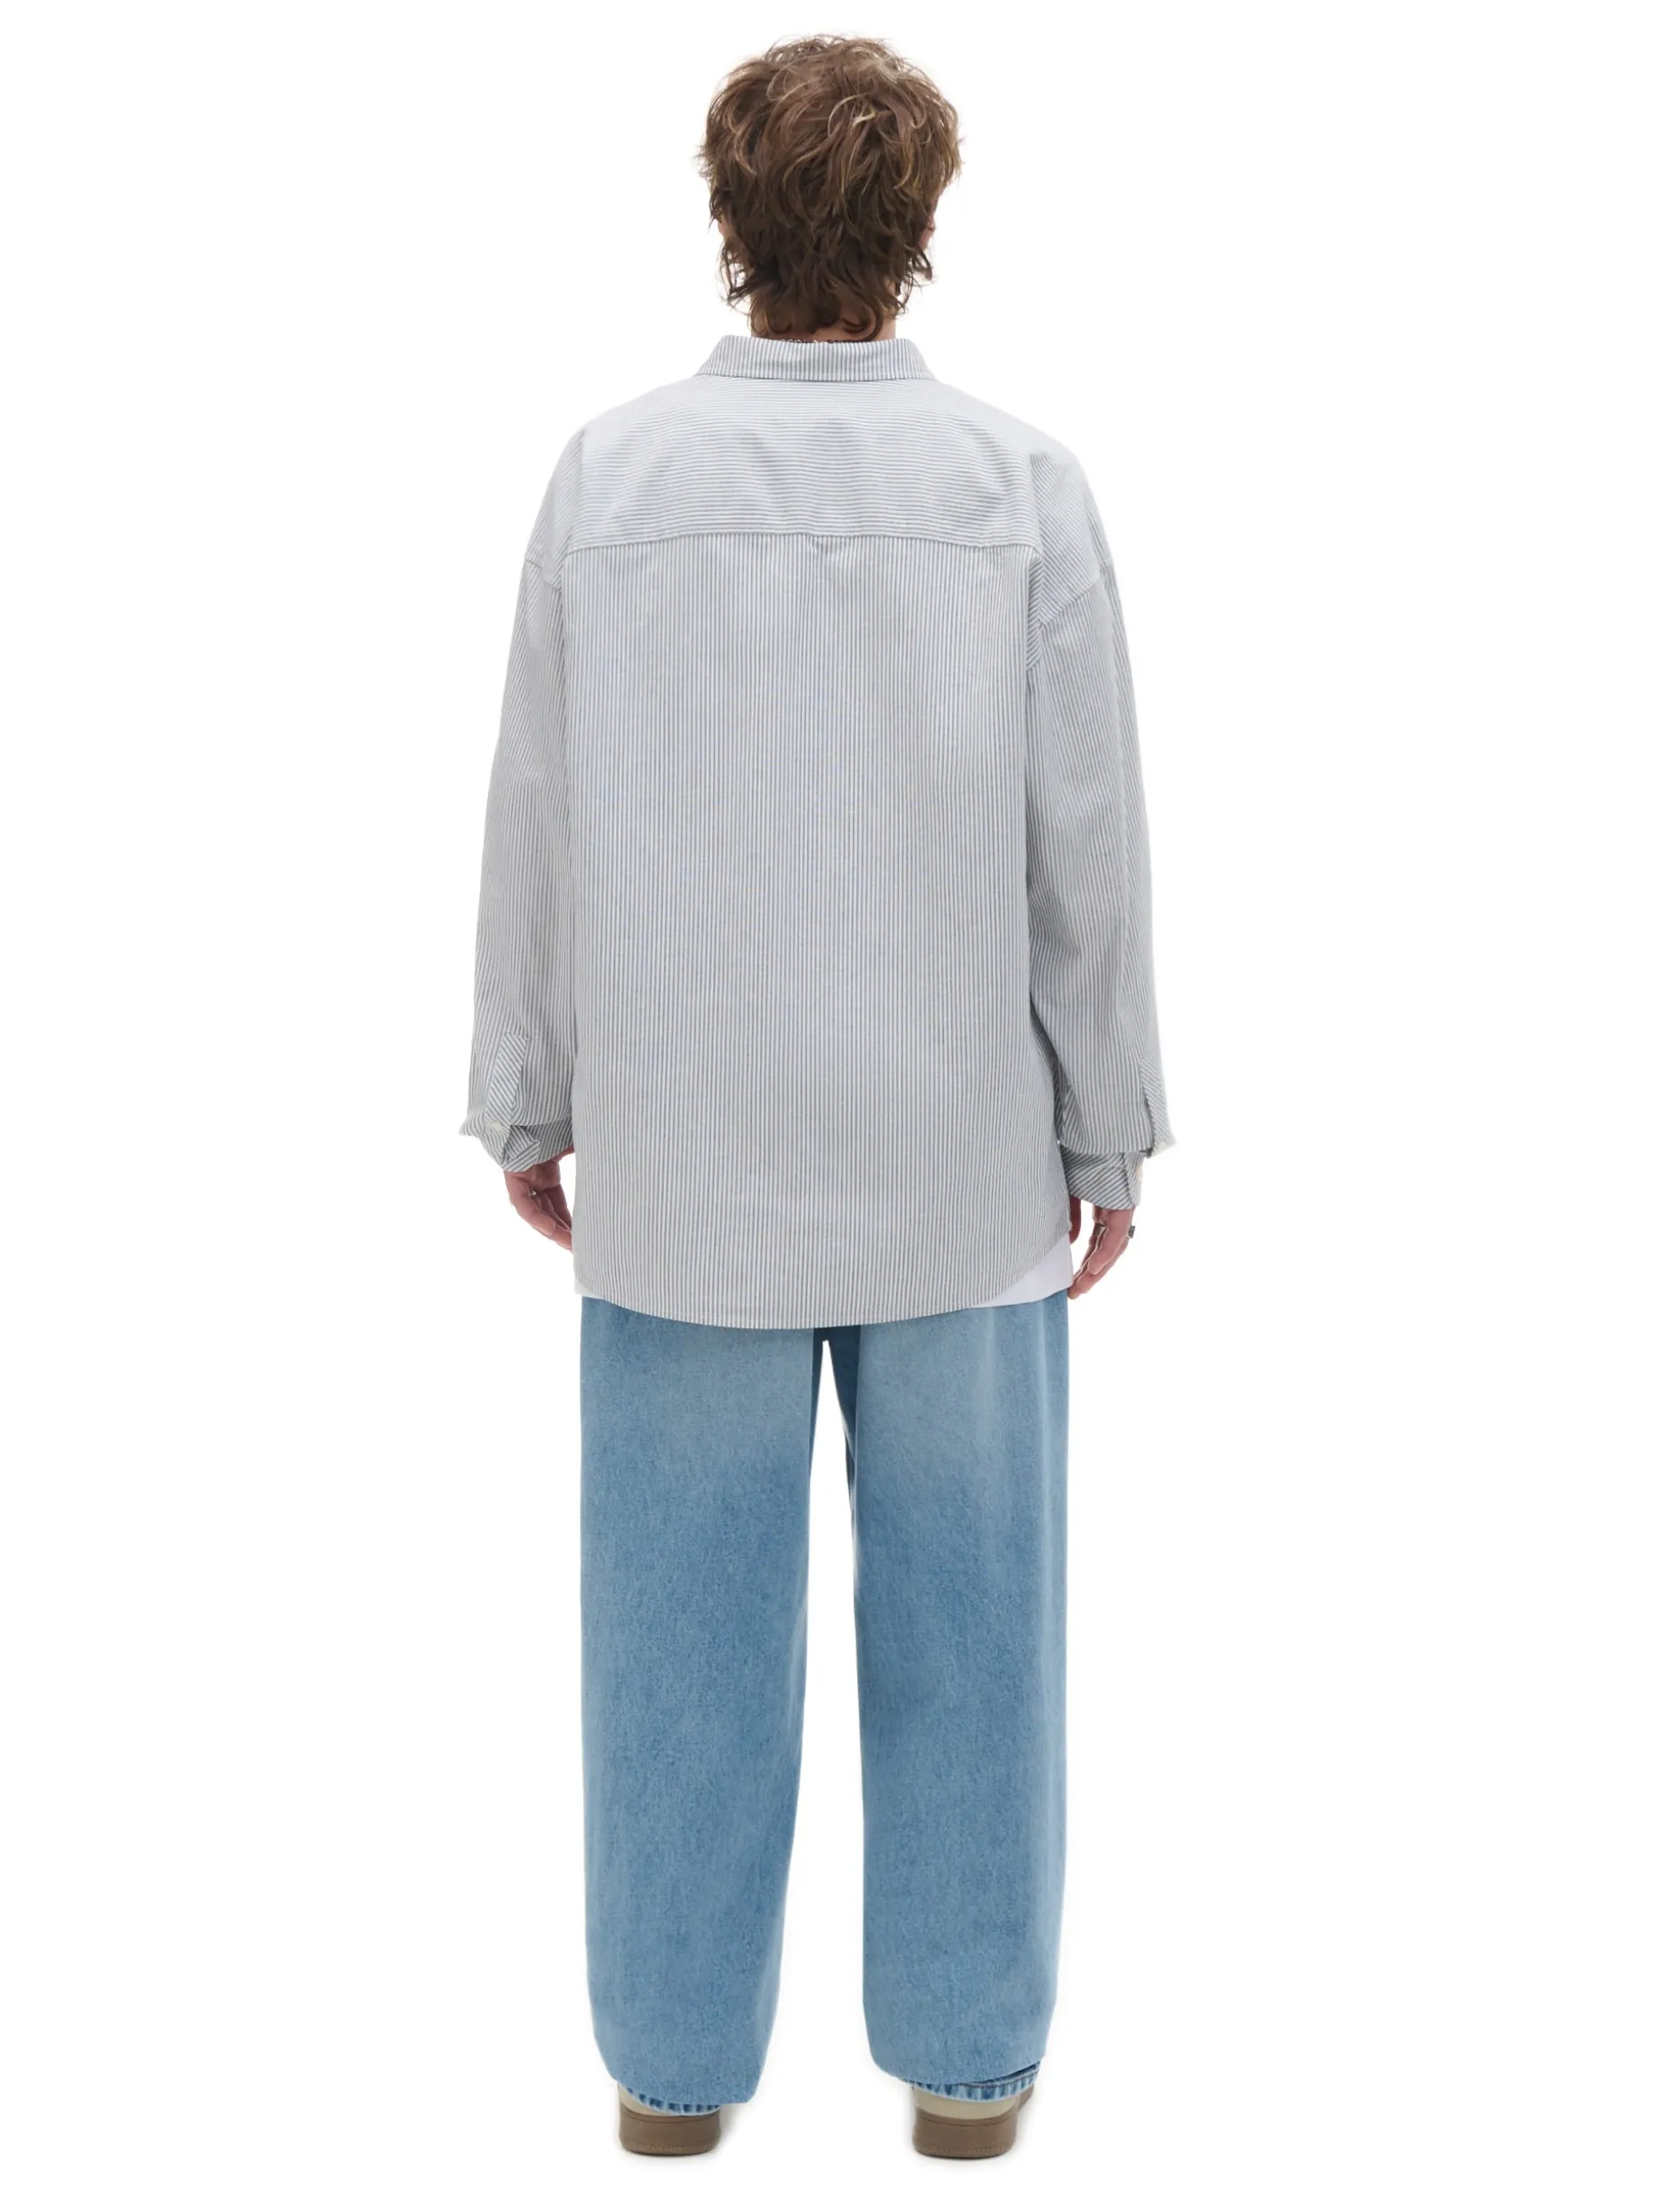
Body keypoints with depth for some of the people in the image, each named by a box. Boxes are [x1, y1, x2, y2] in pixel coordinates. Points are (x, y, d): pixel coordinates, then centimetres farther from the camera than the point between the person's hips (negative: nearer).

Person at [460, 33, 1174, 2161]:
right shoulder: (1021, 485, -9)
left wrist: (525, 1104, 8)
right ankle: (963, 2050, 22)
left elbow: (539, 820, -3)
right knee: (960, 1598, 12)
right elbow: (1087, 846, -7)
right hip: (949, 1138, 0)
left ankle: (676, 2049, 23)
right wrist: (1111, 1126, 4)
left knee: (688, 1602, 11)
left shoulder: (611, 473, -7)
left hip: (683, 1144, 1)